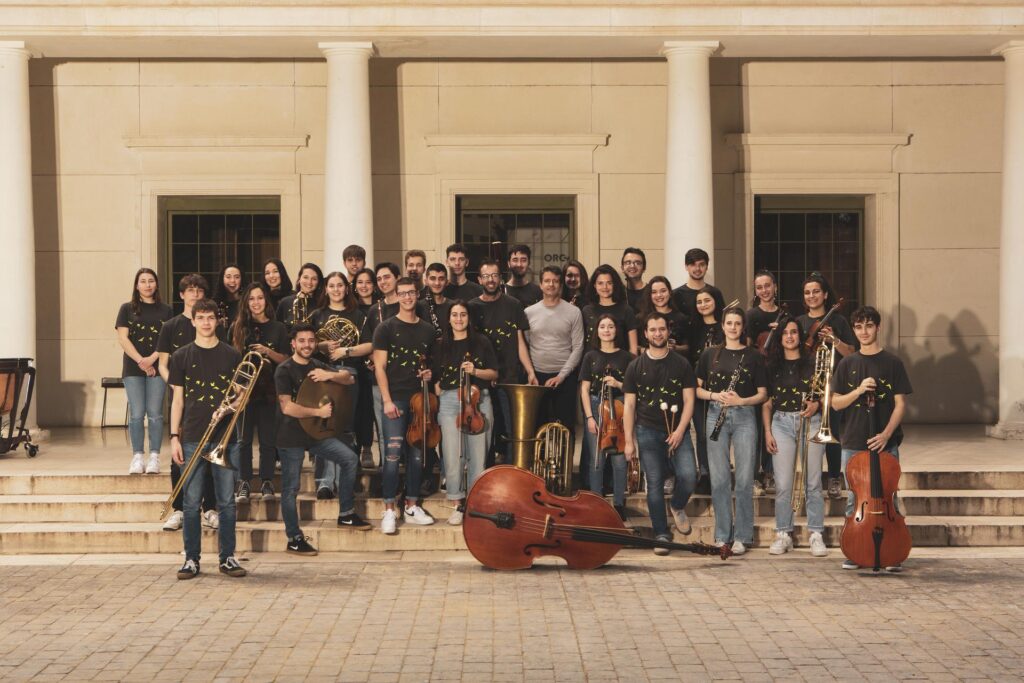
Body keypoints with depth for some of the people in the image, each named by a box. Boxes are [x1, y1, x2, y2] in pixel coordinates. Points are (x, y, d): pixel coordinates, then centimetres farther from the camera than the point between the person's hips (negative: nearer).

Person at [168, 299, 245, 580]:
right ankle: (191, 559, 9)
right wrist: (174, 436, -1)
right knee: (192, 502, 1)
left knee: (226, 501, 3)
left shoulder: (232, 356, 6)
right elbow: (178, 399, 6)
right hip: (192, 438, 0)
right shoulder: (182, 356, 6)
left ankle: (228, 557, 12)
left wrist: (226, 407, -13)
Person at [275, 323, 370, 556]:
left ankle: (346, 514, 6)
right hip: (291, 437, -6)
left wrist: (330, 375, -11)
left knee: (349, 458, -4)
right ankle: (294, 539, 9)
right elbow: (287, 407, -21)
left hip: (315, 434, 6)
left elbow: (350, 379, 9)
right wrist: (319, 412, -16)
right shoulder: (284, 370, -11)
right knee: (290, 488, -1)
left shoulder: (316, 366, 11)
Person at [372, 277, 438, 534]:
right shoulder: (387, 328, 0)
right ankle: (389, 510, -3)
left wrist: (430, 373, 0)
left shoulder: (427, 329, 12)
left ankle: (411, 507, 17)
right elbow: (379, 366, -5)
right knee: (393, 454, -8)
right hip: (395, 398, -4)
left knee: (416, 454, 8)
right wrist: (387, 400, -13)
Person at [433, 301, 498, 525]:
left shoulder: (481, 342, 7)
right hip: (450, 402, 1)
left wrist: (476, 371, -10)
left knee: (477, 454, 0)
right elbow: (437, 378, 13)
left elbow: (494, 373, 6)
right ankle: (458, 505, 6)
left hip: (479, 400, 0)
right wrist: (437, 401, 1)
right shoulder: (442, 345, 10)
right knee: (453, 455, -4)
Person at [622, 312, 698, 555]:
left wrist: (680, 430, -11)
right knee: (655, 484, -1)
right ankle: (662, 535, 8)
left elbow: (688, 400, 2)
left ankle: (678, 506, 16)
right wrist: (629, 440, -2)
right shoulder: (636, 366, 5)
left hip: (677, 432, 0)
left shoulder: (681, 364, 6)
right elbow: (629, 404, 5)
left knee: (688, 476, -16)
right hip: (648, 432, 0)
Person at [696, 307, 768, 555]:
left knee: (744, 479, -3)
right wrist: (715, 395, -9)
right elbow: (697, 389, 11)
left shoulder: (753, 356, 5)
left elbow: (762, 394, 4)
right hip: (716, 415, 1)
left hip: (744, 416, -1)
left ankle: (742, 537, 5)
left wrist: (741, 400, -13)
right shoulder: (710, 355, 10)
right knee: (719, 478, 2)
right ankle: (722, 535, 11)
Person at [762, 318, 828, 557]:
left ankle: (816, 534, 5)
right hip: (782, 423, 1)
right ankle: (783, 535, 5)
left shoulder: (813, 363, 7)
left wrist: (817, 404, -12)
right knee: (783, 484, -2)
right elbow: (766, 402, 10)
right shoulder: (773, 366, 10)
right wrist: (767, 431, 2)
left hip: (810, 421, -1)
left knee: (813, 482, -1)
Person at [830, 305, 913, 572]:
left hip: (885, 443, -2)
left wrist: (886, 434, -14)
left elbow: (900, 403, -3)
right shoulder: (847, 364, 8)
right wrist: (858, 391, -14)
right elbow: (836, 403, 4)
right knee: (853, 499, 6)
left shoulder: (892, 363, 1)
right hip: (853, 443, 2)